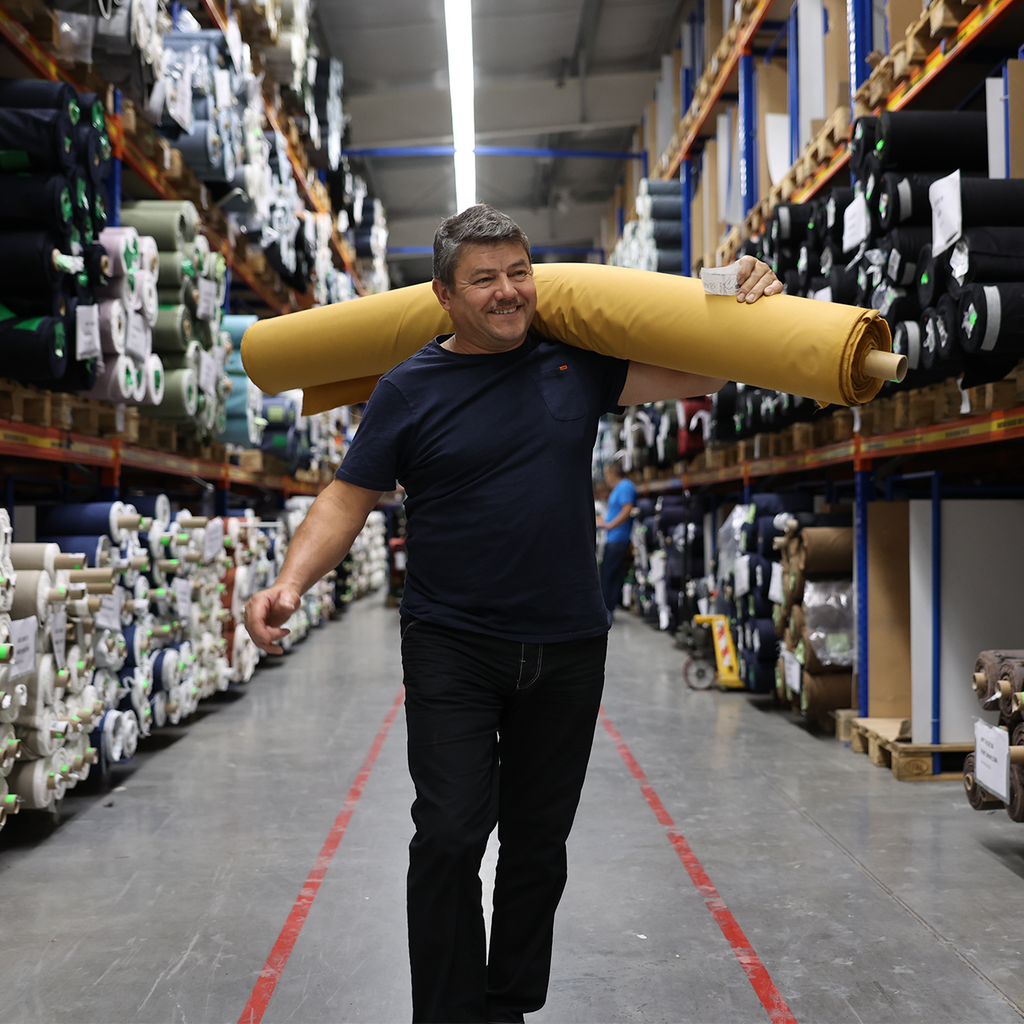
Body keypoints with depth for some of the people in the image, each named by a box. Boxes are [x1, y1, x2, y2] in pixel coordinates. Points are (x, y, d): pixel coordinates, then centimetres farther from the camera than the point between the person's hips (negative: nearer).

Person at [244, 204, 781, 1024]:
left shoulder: (576, 364, 5)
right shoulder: (411, 389, -3)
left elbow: (694, 378, 9)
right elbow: (347, 501, -5)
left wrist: (749, 312, -8)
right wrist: (291, 584, -20)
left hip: (568, 650, 3)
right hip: (453, 649, -3)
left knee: (538, 843, 12)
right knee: (450, 838, -10)